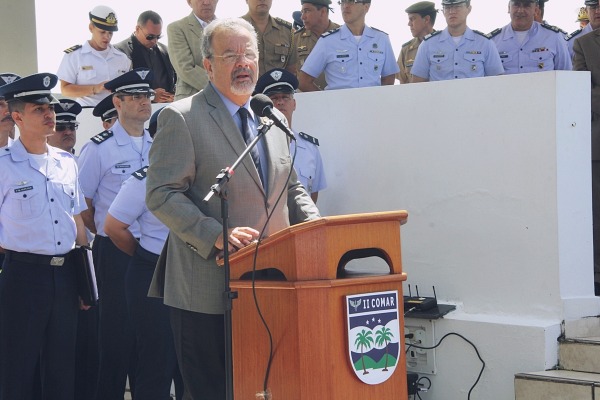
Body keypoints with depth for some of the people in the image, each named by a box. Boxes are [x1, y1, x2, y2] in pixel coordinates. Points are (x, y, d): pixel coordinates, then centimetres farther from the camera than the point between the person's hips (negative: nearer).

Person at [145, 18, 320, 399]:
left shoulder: (274, 120, 15)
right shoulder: (181, 118, -5)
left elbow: (291, 188, 23)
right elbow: (162, 194, -12)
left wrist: (317, 225, 2)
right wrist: (217, 235, -25)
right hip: (209, 288, -6)